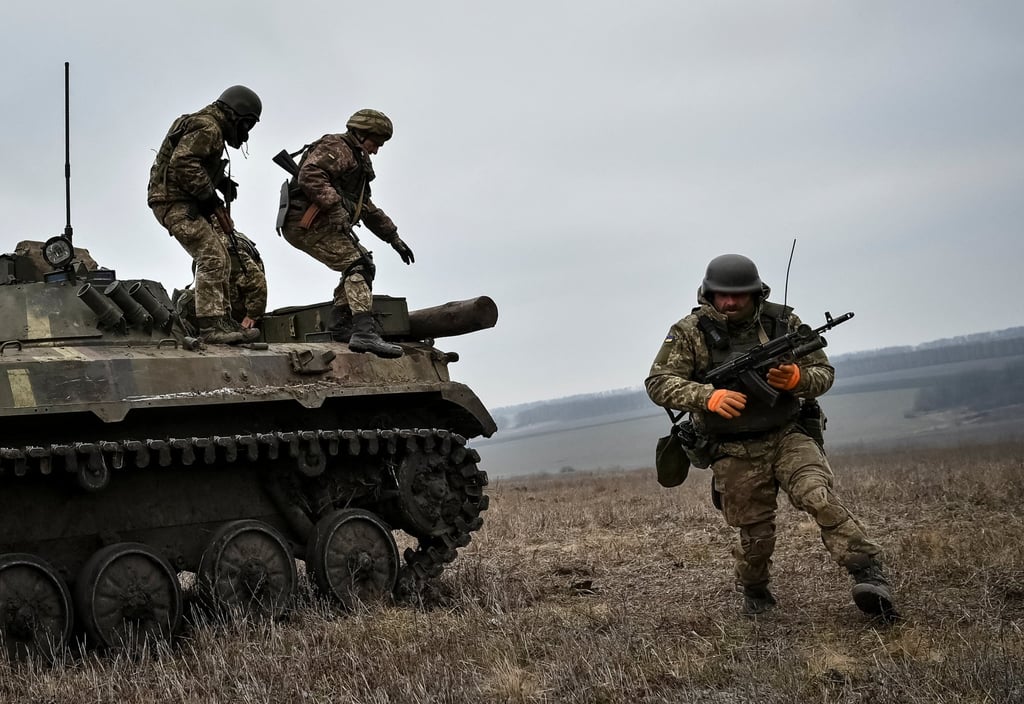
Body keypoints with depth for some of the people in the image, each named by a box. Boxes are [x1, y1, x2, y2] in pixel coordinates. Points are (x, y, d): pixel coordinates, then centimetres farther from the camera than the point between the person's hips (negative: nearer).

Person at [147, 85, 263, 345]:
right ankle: (212, 326, -20)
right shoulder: (207, 127, -14)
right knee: (213, 258, -17)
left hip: (186, 203, 11)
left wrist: (222, 181, 9)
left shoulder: (209, 126, 19)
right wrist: (209, 197, -20)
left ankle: (222, 319, 17)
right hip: (175, 203, -11)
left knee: (220, 258, 14)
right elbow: (183, 163, -26)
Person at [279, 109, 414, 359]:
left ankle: (341, 323, 13)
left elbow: (369, 209, 37)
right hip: (306, 223, -11)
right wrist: (335, 206, -29)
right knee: (357, 264, -20)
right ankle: (364, 333, -33)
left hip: (322, 225, 11)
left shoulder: (357, 161, 29)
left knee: (363, 261, 17)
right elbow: (309, 175, -22)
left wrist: (394, 238, 33)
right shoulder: (336, 147, -3)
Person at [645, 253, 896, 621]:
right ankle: (753, 590, 35)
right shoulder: (690, 332, -5)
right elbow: (659, 383, -12)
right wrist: (709, 396, -28)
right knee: (756, 533, 7)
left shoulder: (783, 322, -1)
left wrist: (796, 379, -21)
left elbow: (824, 372, 4)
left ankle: (869, 574, -22)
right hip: (734, 453, 0)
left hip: (788, 436, 0)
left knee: (820, 498, -23)